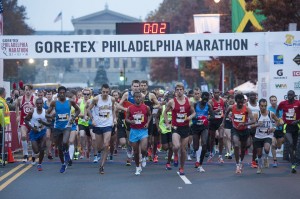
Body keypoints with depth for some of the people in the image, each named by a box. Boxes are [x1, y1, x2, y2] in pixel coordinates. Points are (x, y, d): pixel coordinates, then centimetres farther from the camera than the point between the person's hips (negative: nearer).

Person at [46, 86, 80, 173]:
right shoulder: (54, 103, -2)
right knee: (59, 147, 9)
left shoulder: (70, 102, -3)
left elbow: (78, 110, 12)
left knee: (65, 142, -27)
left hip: (66, 126, -2)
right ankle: (63, 164, 28)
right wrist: (51, 115, -22)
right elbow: (47, 114, 1)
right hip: (57, 127, 2)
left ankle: (66, 152, 7)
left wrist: (74, 117, -4)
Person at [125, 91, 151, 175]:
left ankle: (143, 157, 16)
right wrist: (130, 121, -15)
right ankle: (137, 167, 27)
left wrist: (148, 122, 0)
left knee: (143, 149, -19)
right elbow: (126, 118, 6)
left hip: (143, 130, -1)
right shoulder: (130, 108, -4)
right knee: (135, 151, 8)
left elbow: (149, 115, 15)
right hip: (134, 131, 1)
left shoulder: (146, 107, -4)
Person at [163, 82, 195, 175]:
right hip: (176, 128, -2)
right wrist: (167, 124, 1)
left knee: (183, 149, 7)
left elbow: (193, 112, 13)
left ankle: (182, 168, 23)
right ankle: (175, 156, 11)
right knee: (176, 146, -25)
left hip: (185, 127, 2)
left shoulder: (188, 101, 2)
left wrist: (190, 117, -9)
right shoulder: (172, 102, -3)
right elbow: (165, 112, 9)